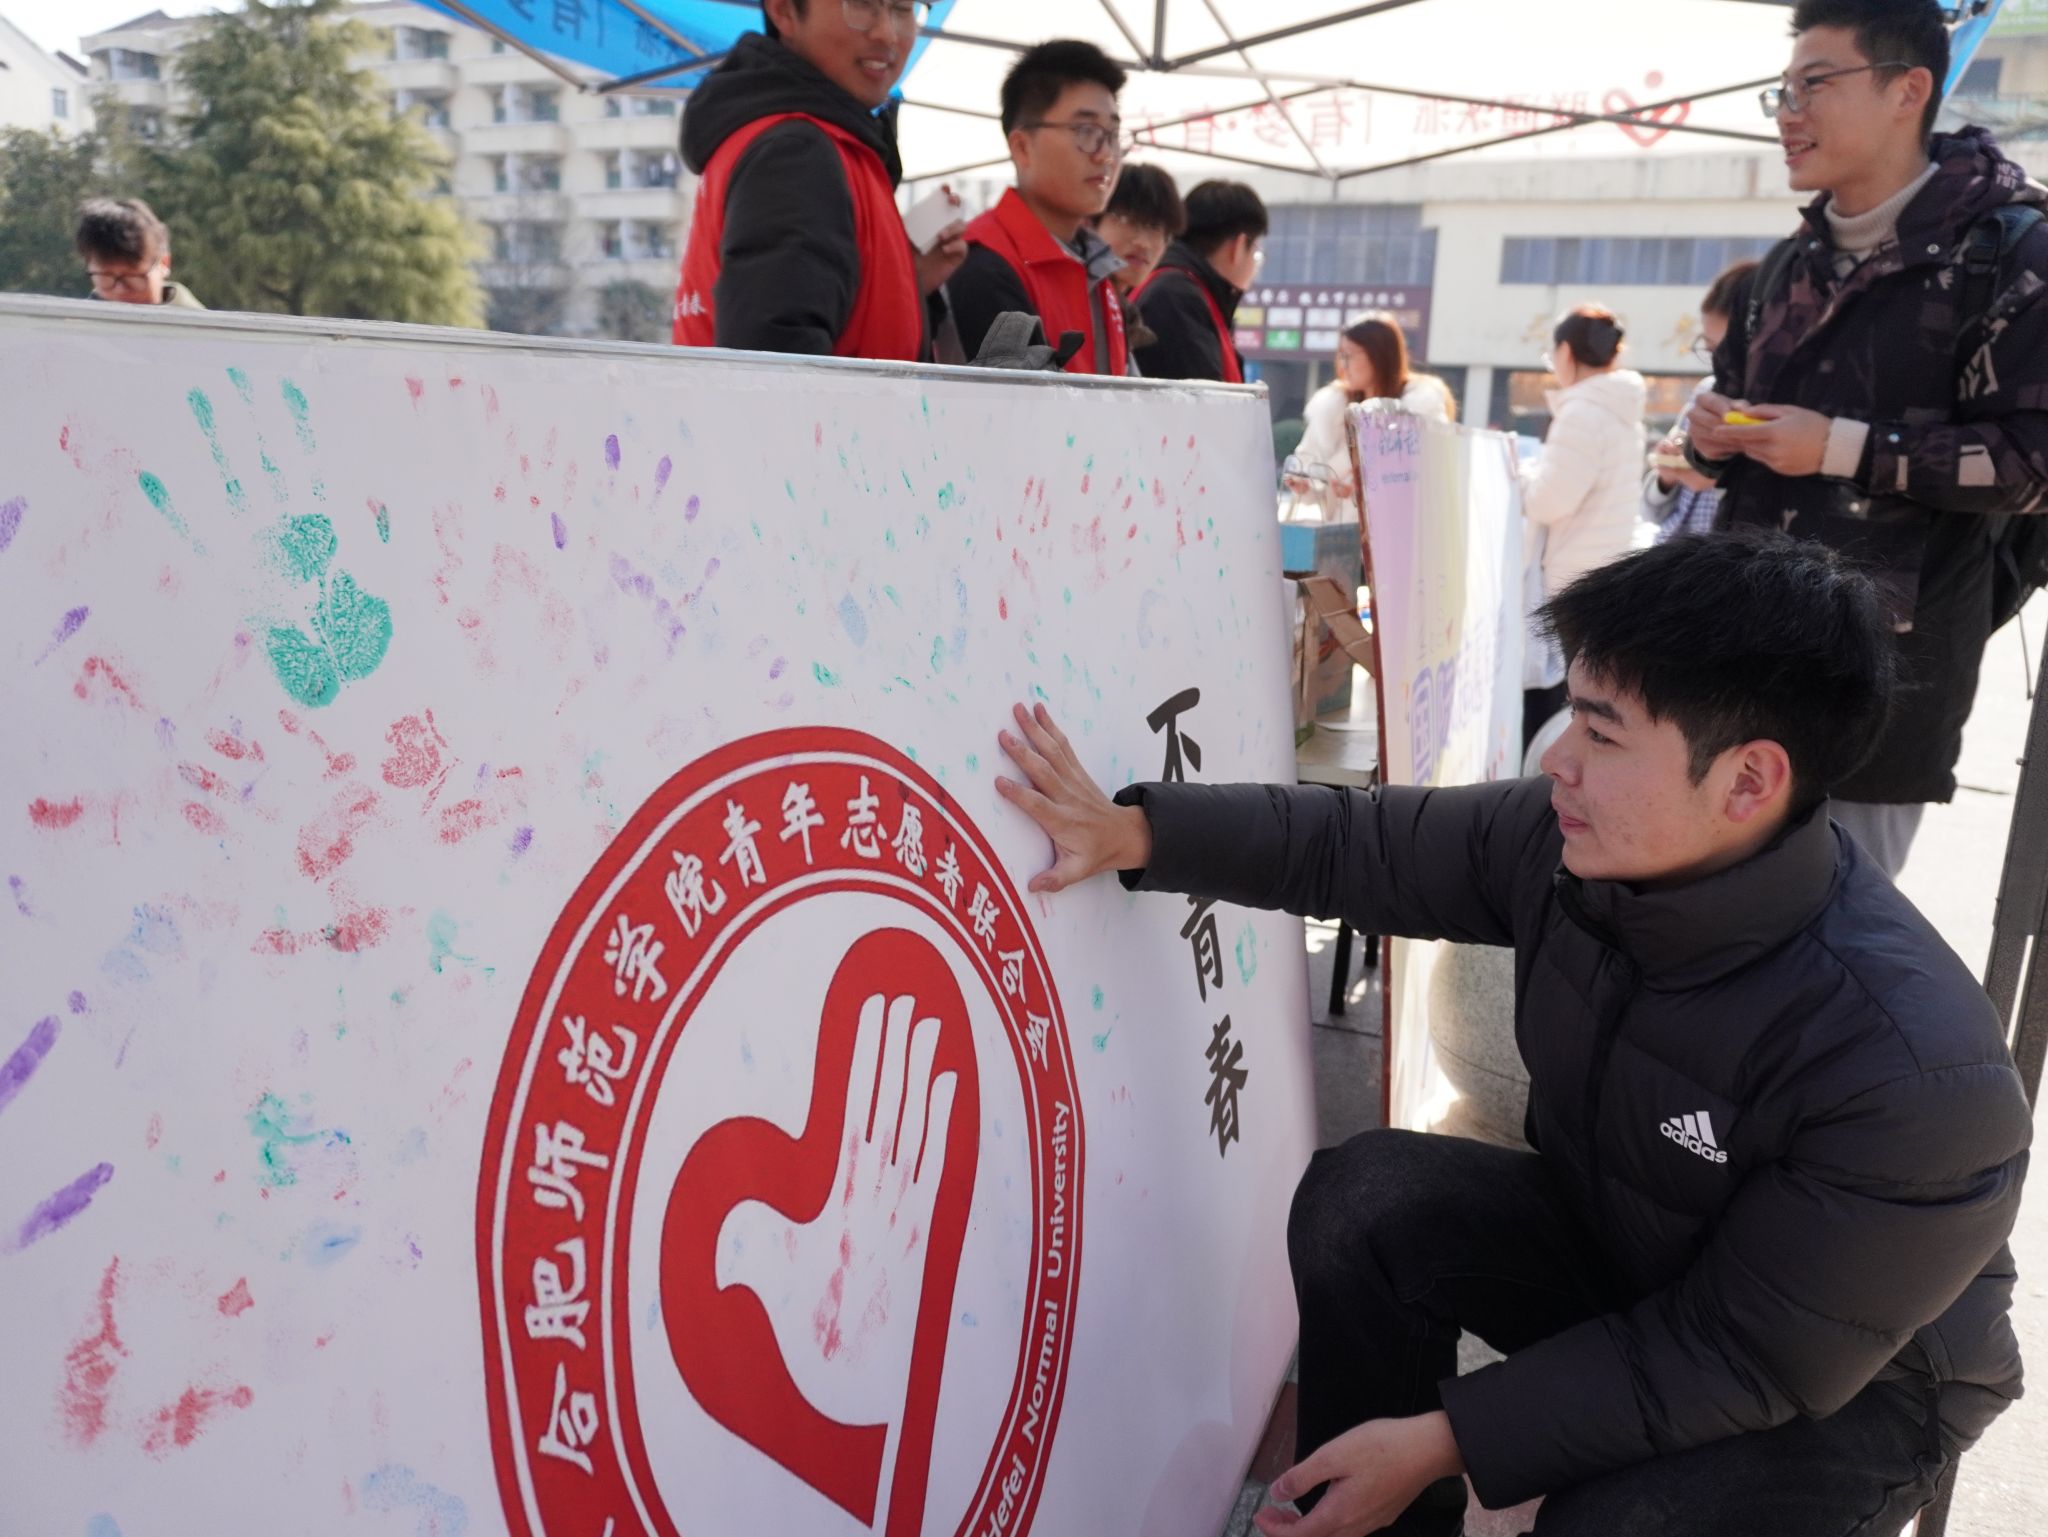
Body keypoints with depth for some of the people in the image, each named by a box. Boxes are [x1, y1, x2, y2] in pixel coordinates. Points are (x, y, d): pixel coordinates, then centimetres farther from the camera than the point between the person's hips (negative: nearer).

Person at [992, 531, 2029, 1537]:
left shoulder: (1913, 1070, -35)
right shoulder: (1565, 844, -20)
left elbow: (1746, 1363, -27)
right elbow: (1355, 843, -7)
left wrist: (1443, 1440, -27)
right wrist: (1135, 832, -19)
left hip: (1854, 1380, -4)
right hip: (1609, 1245, 5)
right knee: (1361, 1199, -16)